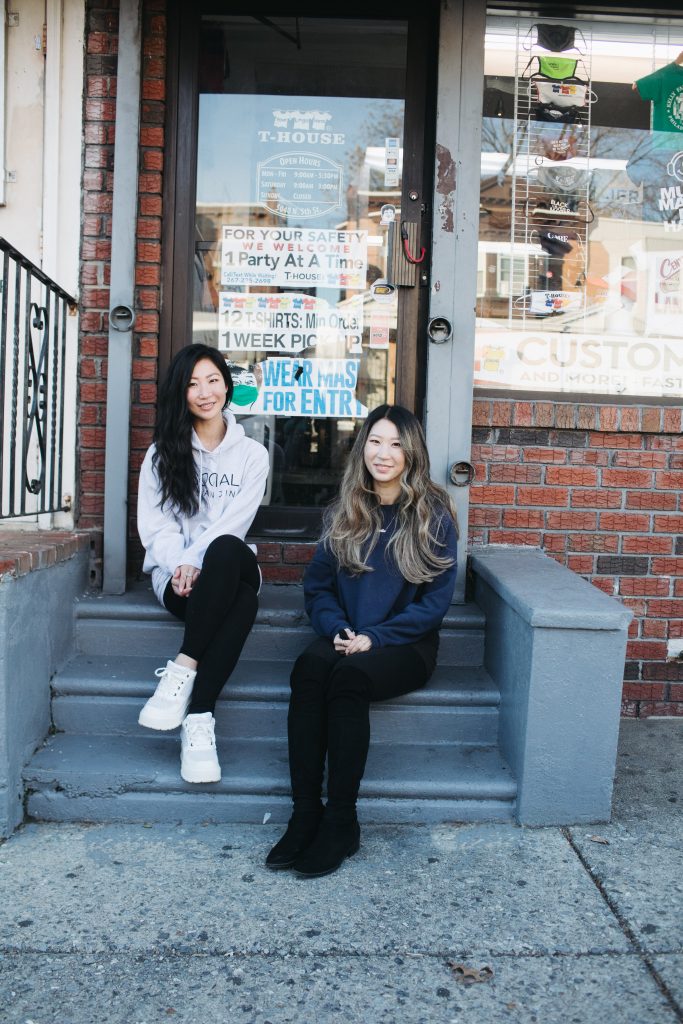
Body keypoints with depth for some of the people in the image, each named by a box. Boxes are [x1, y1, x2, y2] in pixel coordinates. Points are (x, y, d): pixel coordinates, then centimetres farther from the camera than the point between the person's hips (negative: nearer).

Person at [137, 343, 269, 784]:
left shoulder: (252, 454, 8)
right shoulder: (163, 453, 11)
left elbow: (233, 524, -6)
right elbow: (155, 525, 0)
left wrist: (196, 564, -21)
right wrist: (180, 566, -18)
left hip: (229, 568, 1)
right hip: (175, 573, 0)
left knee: (225, 549, -40)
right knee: (244, 600, -37)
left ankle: (184, 667, -36)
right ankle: (200, 718, -33)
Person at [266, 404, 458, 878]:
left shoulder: (433, 514, -2)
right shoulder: (345, 513, 11)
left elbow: (436, 600, -5)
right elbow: (318, 586, 10)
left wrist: (375, 637, -14)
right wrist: (337, 629, -10)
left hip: (407, 644, -3)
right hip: (347, 639, 3)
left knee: (348, 678, -33)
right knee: (307, 668, -30)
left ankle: (341, 822, -22)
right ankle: (305, 814, -25)